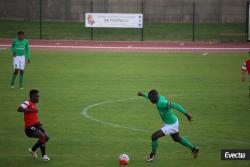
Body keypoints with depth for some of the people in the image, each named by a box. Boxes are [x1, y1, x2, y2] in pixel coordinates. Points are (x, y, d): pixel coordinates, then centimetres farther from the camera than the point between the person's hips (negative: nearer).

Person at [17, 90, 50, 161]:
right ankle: (43, 155, -16)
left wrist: (37, 123, 11)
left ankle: (33, 150, 28)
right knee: (42, 136, -26)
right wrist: (31, 110, -35)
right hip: (29, 127, -9)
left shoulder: (34, 105, 17)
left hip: (35, 126, 9)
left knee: (46, 137, 8)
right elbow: (19, 109, -31)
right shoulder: (27, 103, -12)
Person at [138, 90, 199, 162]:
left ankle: (152, 154, 14)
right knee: (177, 138, 30)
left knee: (154, 136, -8)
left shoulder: (161, 103, -33)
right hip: (174, 121, 10)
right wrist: (143, 94, 15)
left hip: (170, 125, -10)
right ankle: (193, 149, 42)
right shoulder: (160, 97, -6)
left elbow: (175, 105, -39)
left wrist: (186, 114, -42)